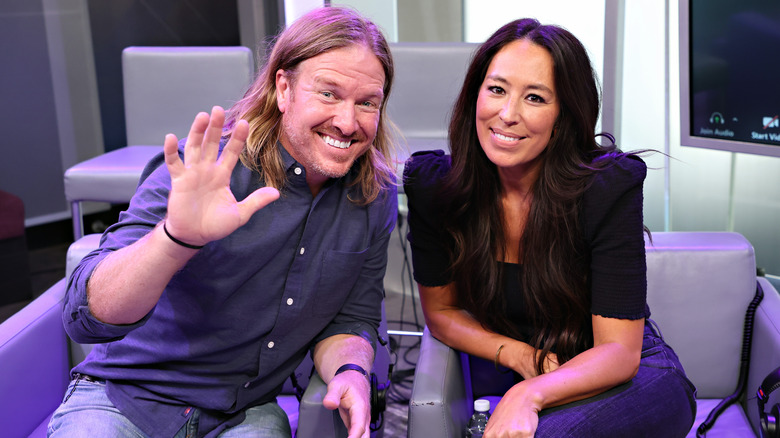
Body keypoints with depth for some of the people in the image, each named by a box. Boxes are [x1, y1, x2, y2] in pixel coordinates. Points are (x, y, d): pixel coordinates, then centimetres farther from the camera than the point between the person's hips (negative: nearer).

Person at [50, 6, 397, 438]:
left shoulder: (376, 197, -4)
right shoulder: (202, 171, -18)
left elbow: (351, 317, 6)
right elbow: (85, 316, -25)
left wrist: (350, 372, -16)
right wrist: (177, 237, -43)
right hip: (124, 399, -3)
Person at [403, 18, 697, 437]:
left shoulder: (609, 187, -20)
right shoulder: (431, 183, -11)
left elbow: (618, 352, -20)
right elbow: (440, 311, 2)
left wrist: (528, 395, -38)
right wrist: (520, 355, -16)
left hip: (634, 376, -3)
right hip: (528, 381, 4)